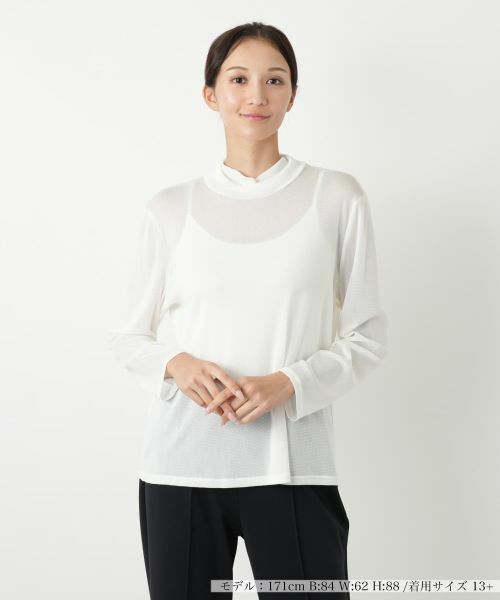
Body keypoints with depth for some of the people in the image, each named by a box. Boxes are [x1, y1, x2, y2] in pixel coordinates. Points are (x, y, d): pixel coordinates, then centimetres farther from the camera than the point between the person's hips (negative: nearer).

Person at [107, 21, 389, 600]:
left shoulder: (336, 197, 2)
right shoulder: (171, 207, 5)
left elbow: (367, 335, 4)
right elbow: (129, 337, 10)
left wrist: (289, 383, -12)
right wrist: (177, 366, -11)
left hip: (292, 464, -1)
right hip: (180, 464, 1)